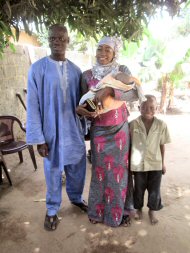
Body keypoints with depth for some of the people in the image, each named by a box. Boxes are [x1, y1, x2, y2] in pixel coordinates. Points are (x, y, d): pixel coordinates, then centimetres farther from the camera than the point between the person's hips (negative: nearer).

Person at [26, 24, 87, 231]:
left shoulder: (75, 70, 4)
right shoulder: (37, 68, -8)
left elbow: (81, 102, 8)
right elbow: (33, 106, -9)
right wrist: (38, 138, -11)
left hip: (74, 129, 4)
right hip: (51, 131, -3)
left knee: (77, 168, 17)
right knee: (53, 171, 11)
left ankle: (76, 198, 45)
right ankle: (52, 209, 35)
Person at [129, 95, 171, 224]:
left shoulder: (161, 125, -10)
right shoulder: (133, 124, -13)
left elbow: (162, 145, 0)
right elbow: (129, 143, -4)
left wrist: (163, 162, 6)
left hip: (155, 163, 1)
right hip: (138, 163, 0)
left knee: (154, 189, 15)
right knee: (139, 188, 17)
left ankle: (152, 210, 41)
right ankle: (139, 209, 43)